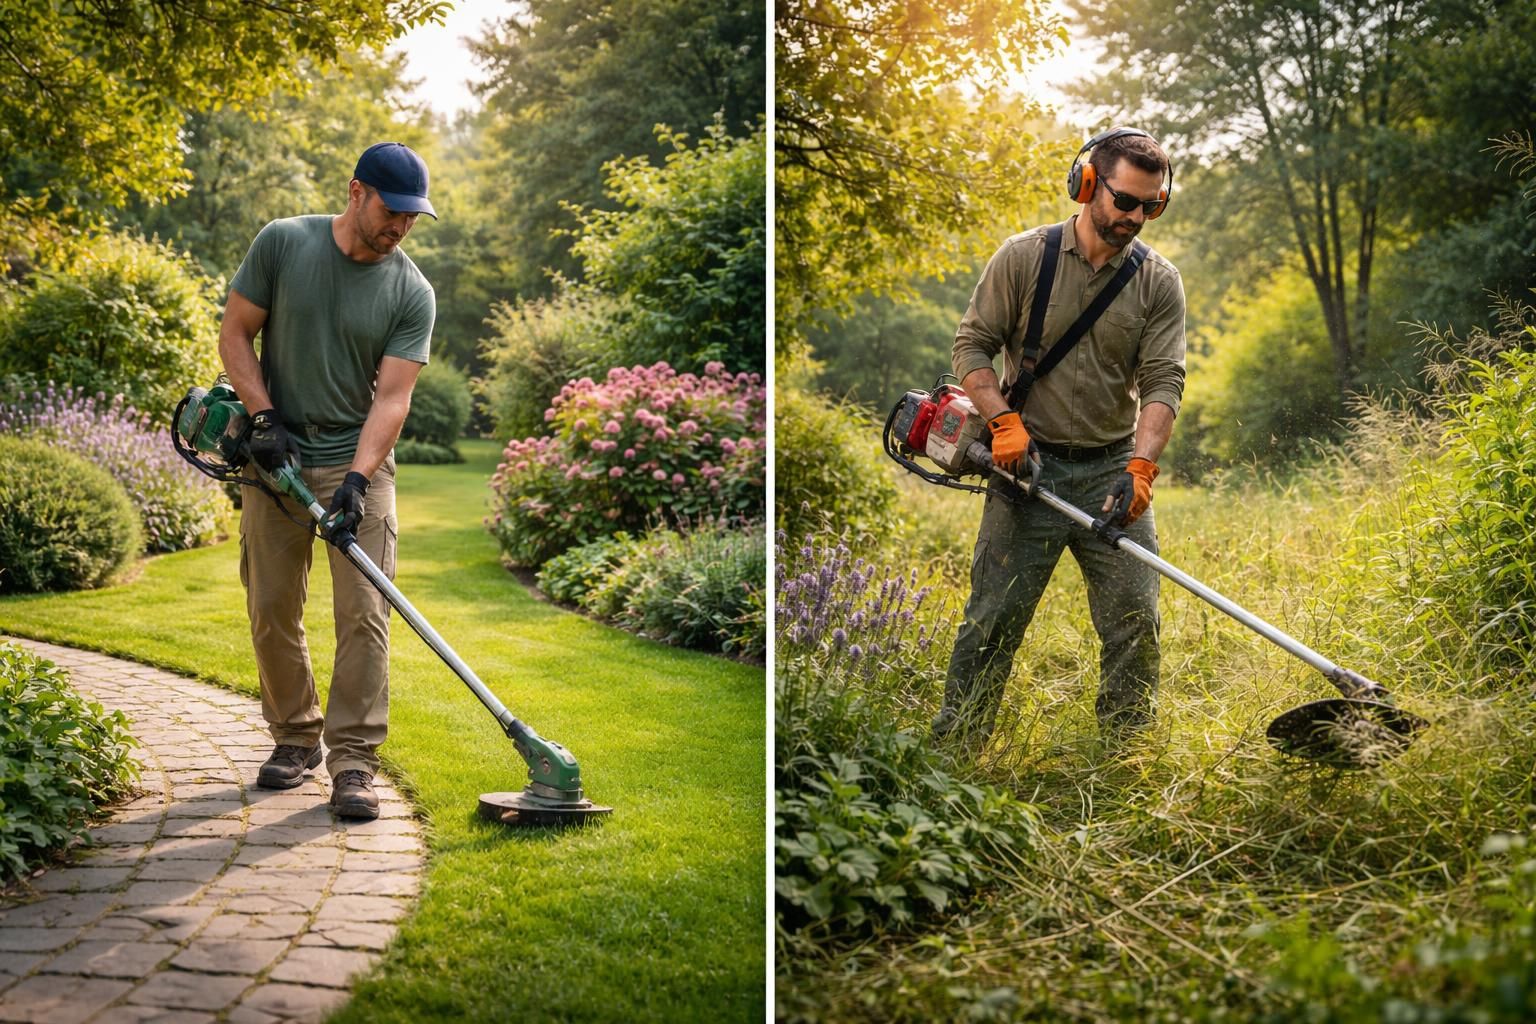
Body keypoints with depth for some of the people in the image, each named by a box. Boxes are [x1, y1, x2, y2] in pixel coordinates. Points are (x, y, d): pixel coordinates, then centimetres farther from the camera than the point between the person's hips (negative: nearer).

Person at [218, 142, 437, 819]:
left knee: (364, 615, -8)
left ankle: (352, 762, -3)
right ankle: (295, 738, 24)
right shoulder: (282, 243, -3)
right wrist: (262, 417, -9)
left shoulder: (413, 294, -5)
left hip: (359, 465, -1)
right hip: (275, 458, 1)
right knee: (272, 612, 6)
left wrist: (356, 478, -23)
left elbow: (391, 397, -11)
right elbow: (235, 335, 2)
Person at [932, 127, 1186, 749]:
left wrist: (1140, 467, -20)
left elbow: (1163, 381, -6)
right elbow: (972, 345, -1)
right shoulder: (1024, 257, -3)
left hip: (1113, 471, 2)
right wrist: (1004, 421, -15)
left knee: (1135, 622, 2)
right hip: (1028, 465, -2)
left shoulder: (1159, 282, 1)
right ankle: (953, 748, 11)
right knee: (993, 621, 0)